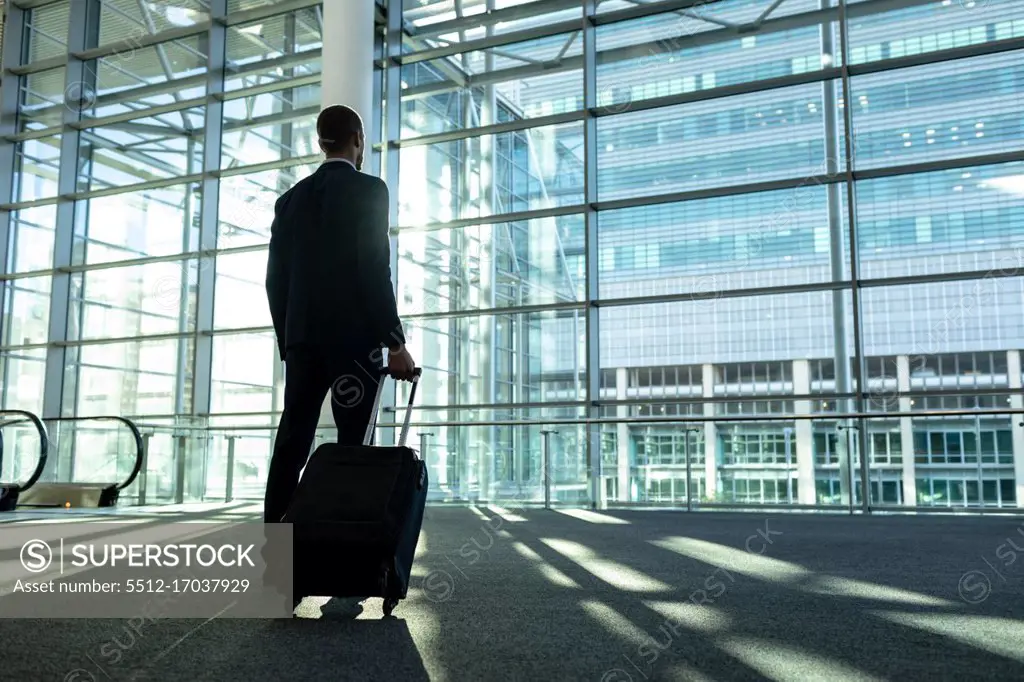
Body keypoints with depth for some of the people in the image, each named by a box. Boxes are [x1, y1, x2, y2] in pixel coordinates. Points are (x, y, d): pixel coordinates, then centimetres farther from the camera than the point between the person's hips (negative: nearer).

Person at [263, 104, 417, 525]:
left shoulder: (291, 199, 14)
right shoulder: (369, 189, -3)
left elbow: (276, 278, 11)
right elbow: (374, 271, -12)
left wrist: (288, 342, 18)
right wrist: (395, 343, -11)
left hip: (302, 337, 6)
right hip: (353, 336, -6)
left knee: (291, 443, 5)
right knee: (353, 447, -4)